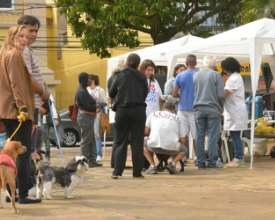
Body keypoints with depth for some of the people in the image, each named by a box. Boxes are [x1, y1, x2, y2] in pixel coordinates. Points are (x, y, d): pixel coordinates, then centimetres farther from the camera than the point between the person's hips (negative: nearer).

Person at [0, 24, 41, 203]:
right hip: (17, 110, -10)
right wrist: (22, 107, -25)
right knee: (24, 153, -8)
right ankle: (23, 194, -9)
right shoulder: (15, 55, -10)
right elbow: (17, 84, -19)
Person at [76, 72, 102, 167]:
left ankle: (92, 161, 17)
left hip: (88, 117, 11)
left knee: (91, 141, 13)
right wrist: (97, 106, -3)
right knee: (86, 140, -7)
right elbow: (88, 107, -20)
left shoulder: (84, 90, 15)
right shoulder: (82, 92, -17)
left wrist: (96, 107, 0)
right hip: (85, 117, -11)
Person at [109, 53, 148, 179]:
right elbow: (145, 94, 9)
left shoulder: (120, 76, 2)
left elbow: (111, 94, 9)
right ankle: (137, 172, 2)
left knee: (120, 142, 6)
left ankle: (117, 171, 0)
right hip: (138, 110, 0)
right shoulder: (142, 77, 3)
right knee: (137, 142, 4)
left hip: (122, 110, 0)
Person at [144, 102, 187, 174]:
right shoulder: (177, 118, 20)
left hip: (154, 146, 0)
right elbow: (182, 140, 17)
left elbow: (145, 131, 15)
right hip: (171, 148, 0)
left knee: (144, 144, 34)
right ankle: (173, 163, 3)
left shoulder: (154, 114, 20)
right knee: (183, 150, 33)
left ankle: (152, 166, 12)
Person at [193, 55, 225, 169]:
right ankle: (212, 162, -4)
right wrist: (221, 107, 9)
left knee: (199, 136, 6)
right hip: (213, 109, -4)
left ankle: (201, 162, 6)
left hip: (199, 109, 4)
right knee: (213, 136, -1)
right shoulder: (216, 75, -6)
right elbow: (221, 95, -7)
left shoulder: (196, 75, 7)